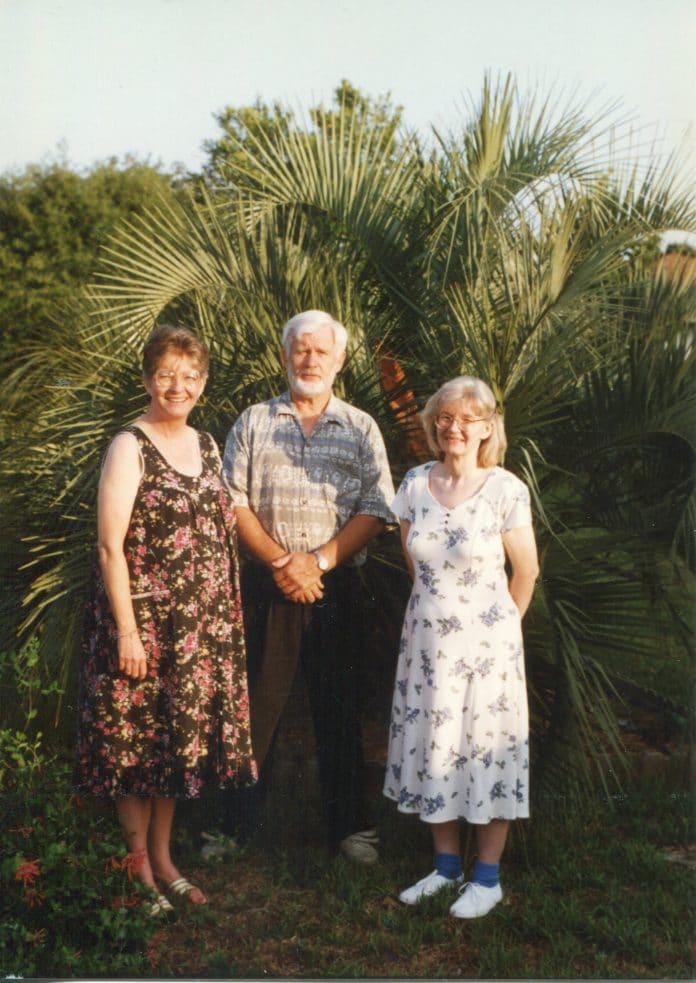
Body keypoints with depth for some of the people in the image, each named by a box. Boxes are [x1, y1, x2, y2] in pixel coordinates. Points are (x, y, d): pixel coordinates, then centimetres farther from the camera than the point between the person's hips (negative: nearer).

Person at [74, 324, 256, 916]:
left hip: (201, 624, 6)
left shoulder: (206, 445, 10)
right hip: (144, 619, -6)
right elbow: (110, 546, -14)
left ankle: (164, 858, 28)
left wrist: (226, 618, 12)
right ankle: (139, 867, 20)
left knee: (181, 736, 13)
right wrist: (126, 631, -17)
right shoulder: (130, 447, -10)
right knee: (137, 739, 4)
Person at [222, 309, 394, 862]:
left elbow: (376, 510, -1)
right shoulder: (254, 423, 8)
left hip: (337, 585, 0)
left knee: (339, 707, 7)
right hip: (265, 584, 0)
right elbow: (232, 502, 0)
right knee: (256, 703, 3)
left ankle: (348, 825, 18)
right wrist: (280, 561, -11)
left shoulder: (361, 428, 7)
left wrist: (319, 561, -12)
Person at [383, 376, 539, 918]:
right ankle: (447, 865, 28)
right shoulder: (414, 484, 1)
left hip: (485, 643, -4)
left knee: (487, 750, 4)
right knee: (432, 748, 11)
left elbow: (526, 571, -2)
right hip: (427, 640, 4)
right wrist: (439, 610, 14)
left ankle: (488, 877, 19)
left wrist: (499, 625, 7)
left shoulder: (505, 490, -12)